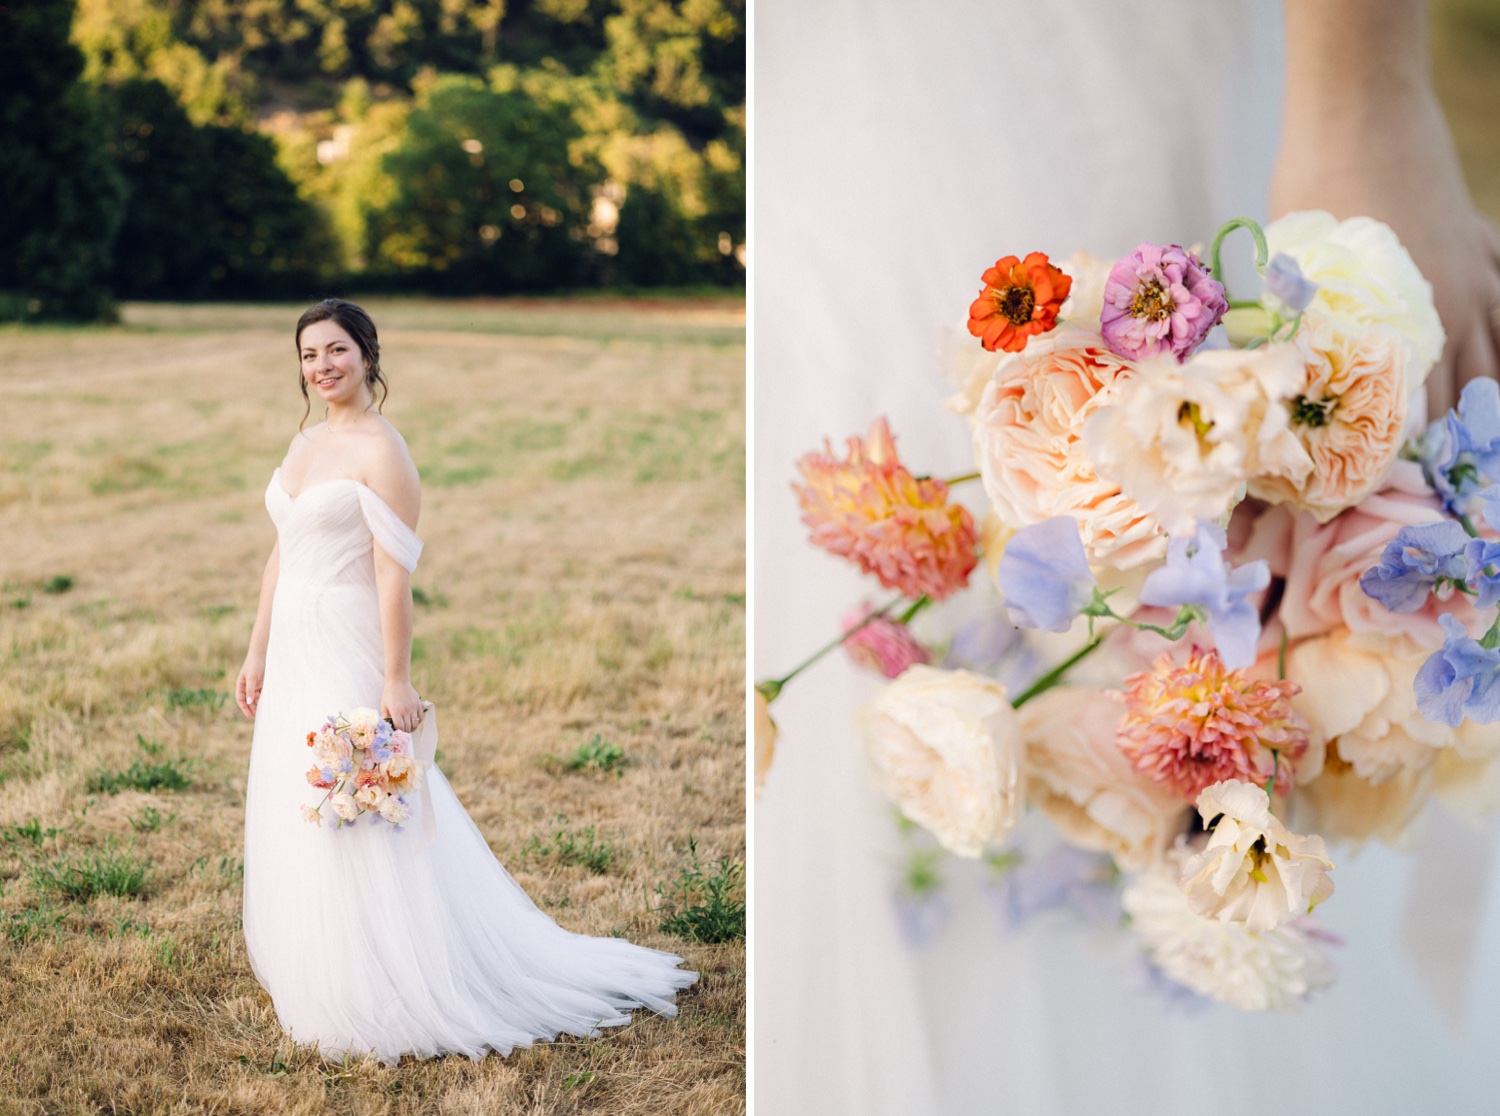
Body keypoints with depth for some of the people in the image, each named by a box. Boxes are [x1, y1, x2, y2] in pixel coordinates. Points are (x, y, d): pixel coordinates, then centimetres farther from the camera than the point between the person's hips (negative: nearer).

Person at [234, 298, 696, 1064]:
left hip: (345, 656, -8)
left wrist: (396, 679, -20)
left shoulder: (382, 452, -13)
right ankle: (318, 976, 25)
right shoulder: (304, 444, 12)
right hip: (292, 654, 8)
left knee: (356, 821, -5)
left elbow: (393, 575, -17)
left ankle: (384, 1001, 6)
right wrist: (257, 653, 15)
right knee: (293, 817, 12)